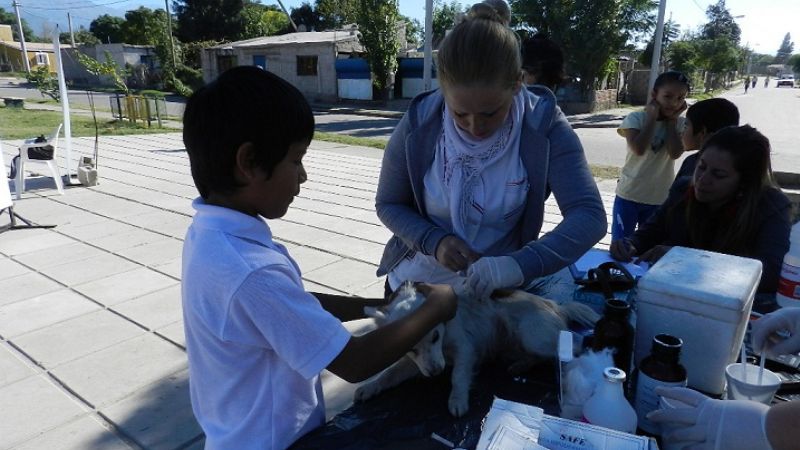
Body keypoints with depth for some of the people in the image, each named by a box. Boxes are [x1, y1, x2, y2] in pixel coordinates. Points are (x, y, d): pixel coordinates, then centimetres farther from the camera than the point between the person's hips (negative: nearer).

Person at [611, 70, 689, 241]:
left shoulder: (680, 124, 0)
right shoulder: (635, 118, -9)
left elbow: (675, 153, -17)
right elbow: (639, 149, -25)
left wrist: (671, 120, -10)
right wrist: (652, 118, -16)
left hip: (660, 199, 3)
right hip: (629, 195, -3)